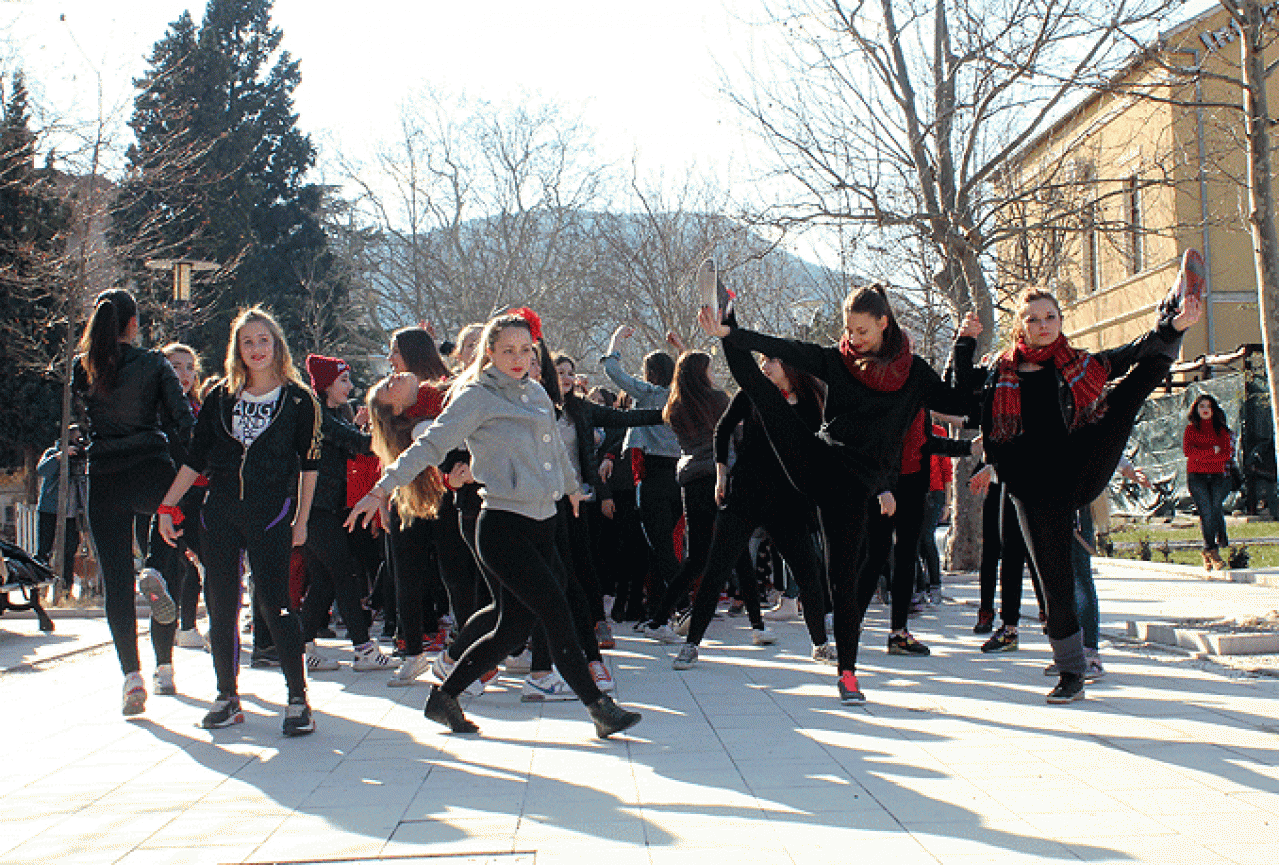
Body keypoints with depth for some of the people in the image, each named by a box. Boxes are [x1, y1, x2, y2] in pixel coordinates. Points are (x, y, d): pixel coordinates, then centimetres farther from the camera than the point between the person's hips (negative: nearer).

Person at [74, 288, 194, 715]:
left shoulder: (80, 368, 5)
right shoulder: (153, 365, 0)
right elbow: (183, 420, -5)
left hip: (103, 479, 2)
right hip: (151, 472, -1)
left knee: (116, 580, 3)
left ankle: (132, 674, -5)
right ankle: (155, 571, -6)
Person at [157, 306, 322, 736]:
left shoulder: (299, 400, 2)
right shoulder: (220, 398, 10)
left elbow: (309, 463, 5)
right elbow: (195, 459, 13)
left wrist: (301, 520, 2)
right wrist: (167, 507, 7)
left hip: (270, 512, -4)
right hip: (220, 510, 4)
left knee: (274, 604, -10)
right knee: (220, 607, 4)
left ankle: (298, 699, -1)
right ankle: (227, 698, 16)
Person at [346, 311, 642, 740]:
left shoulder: (537, 394, 16)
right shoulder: (477, 397, -6)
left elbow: (555, 448, 32)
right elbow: (431, 444, -11)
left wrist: (571, 487, 45)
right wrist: (383, 488, -18)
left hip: (542, 524, 8)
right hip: (503, 526, -8)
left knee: (513, 627, 8)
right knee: (557, 612, -12)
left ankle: (444, 696, 22)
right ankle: (599, 707, -4)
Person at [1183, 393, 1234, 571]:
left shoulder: (1222, 430, 15)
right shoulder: (1191, 429, 12)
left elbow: (1227, 454, 3)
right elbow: (1188, 451, -3)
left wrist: (1202, 456, -7)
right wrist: (1212, 451, -6)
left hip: (1217, 476, 1)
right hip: (1197, 476, -1)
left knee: (1215, 507, -15)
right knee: (1206, 511, -13)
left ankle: (1208, 552, -7)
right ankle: (1213, 552, -13)